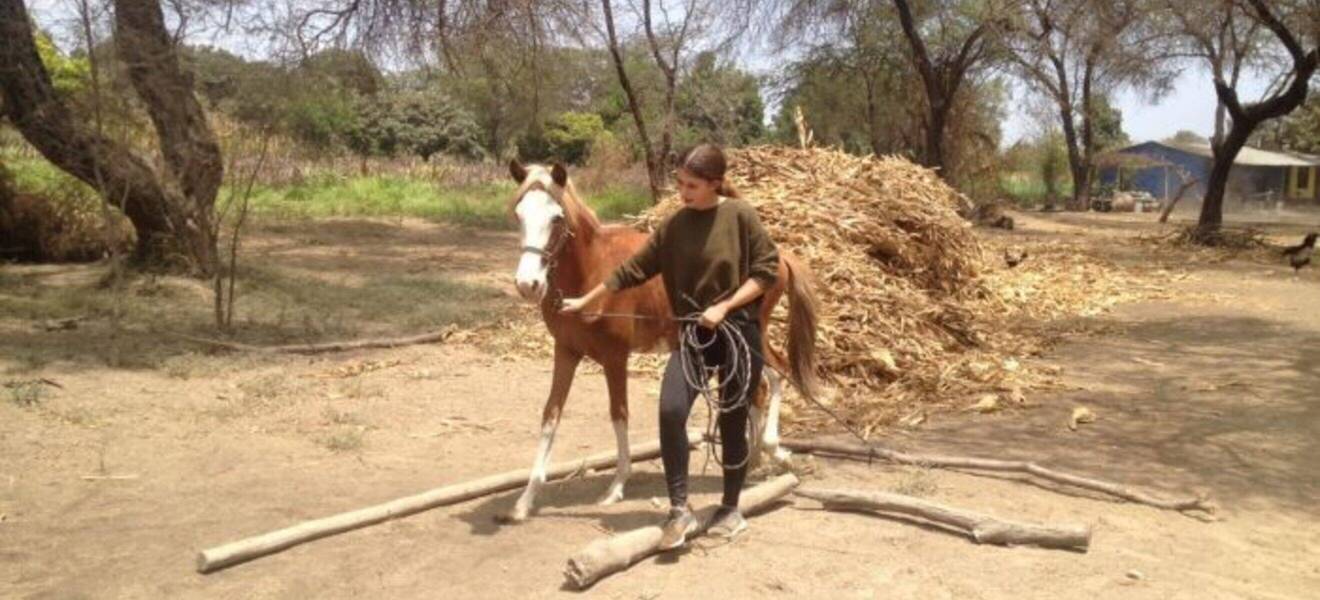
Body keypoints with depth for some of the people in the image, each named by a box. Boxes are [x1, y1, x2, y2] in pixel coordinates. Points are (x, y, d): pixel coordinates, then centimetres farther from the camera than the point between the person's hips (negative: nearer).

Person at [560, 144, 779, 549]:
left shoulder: (740, 215, -7)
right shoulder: (675, 225, 4)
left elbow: (767, 269, -7)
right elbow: (634, 269, 9)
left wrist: (724, 307, -17)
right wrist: (585, 302, 11)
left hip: (739, 332, -3)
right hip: (694, 334, 3)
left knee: (732, 423, 6)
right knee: (670, 411, -15)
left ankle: (731, 509, 25)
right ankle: (679, 510, -3)